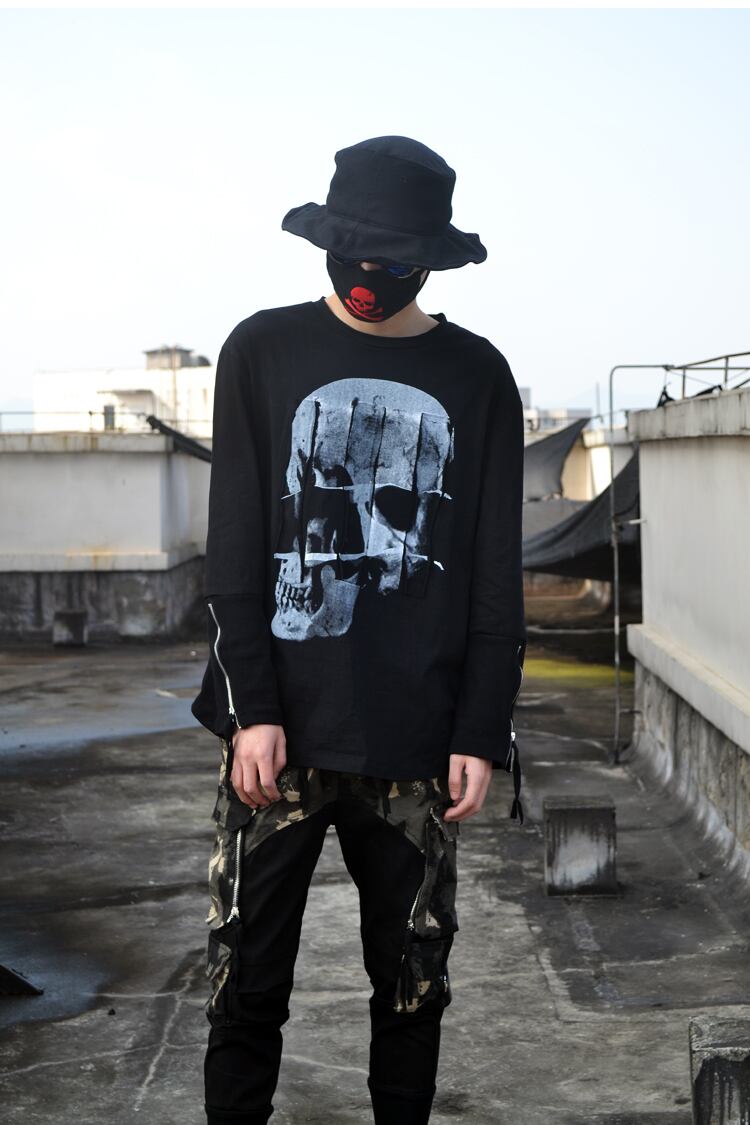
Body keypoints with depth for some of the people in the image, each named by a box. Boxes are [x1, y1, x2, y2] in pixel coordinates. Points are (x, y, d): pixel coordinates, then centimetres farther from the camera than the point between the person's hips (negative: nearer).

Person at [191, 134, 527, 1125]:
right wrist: (253, 710, -8)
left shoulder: (477, 376, 7)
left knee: (413, 984, 9)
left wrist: (482, 734, -1)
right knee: (247, 981, 3)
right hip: (282, 727, -1)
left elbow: (496, 576, 6)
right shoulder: (263, 352, 5)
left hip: (419, 741, 1)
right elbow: (233, 547, 1)